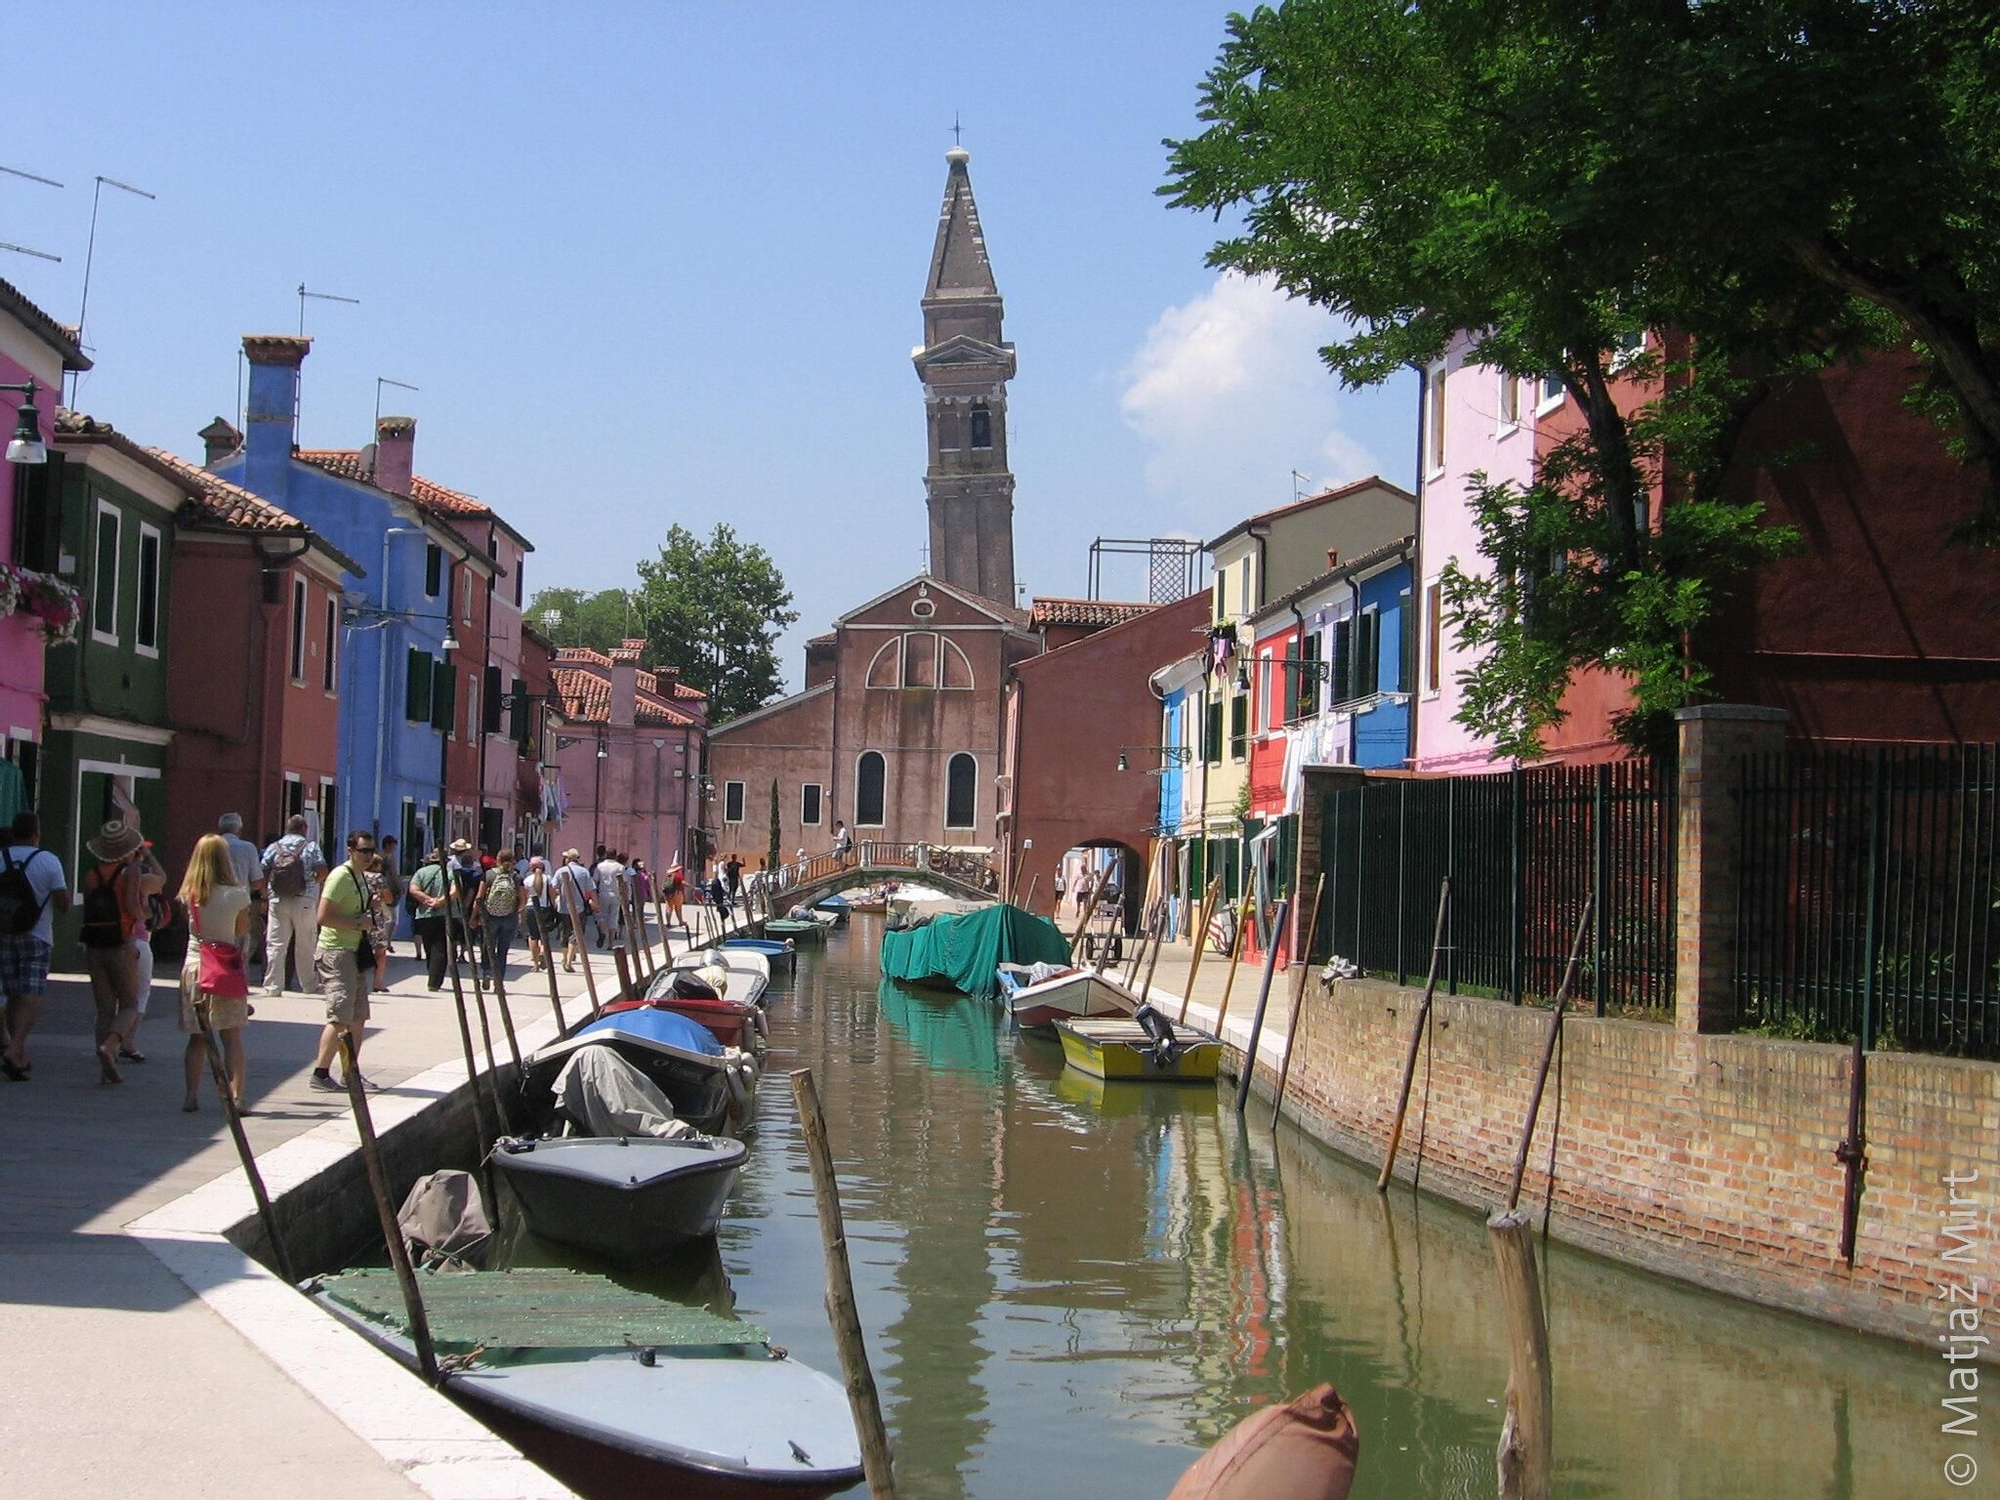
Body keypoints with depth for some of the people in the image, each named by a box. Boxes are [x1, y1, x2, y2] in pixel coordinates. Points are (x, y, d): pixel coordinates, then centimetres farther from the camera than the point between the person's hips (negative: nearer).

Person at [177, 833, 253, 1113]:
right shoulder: (237, 895, -9)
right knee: (232, 1037, 2)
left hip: (195, 965, 2)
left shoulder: (190, 894, -3)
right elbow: (242, 936, -3)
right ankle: (236, 1096, -3)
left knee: (197, 1037, 9)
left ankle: (192, 1096, 7)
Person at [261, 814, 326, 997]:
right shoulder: (310, 847, 1)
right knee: (305, 946, 9)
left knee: (275, 945, 1)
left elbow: (263, 874, 0)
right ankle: (309, 985, 16)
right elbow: (322, 870, -9)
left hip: (278, 902, 1)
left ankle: (272, 986, -4)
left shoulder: (273, 848, 6)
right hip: (304, 902, -1)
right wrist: (314, 882, 11)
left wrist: (267, 892, 12)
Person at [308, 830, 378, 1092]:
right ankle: (320, 1074, -8)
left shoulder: (363, 877, 15)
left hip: (353, 952, 9)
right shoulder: (340, 876, -14)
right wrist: (357, 924, -18)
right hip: (335, 953, -9)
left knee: (358, 1017, 11)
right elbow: (323, 916, -21)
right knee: (340, 1018, -12)